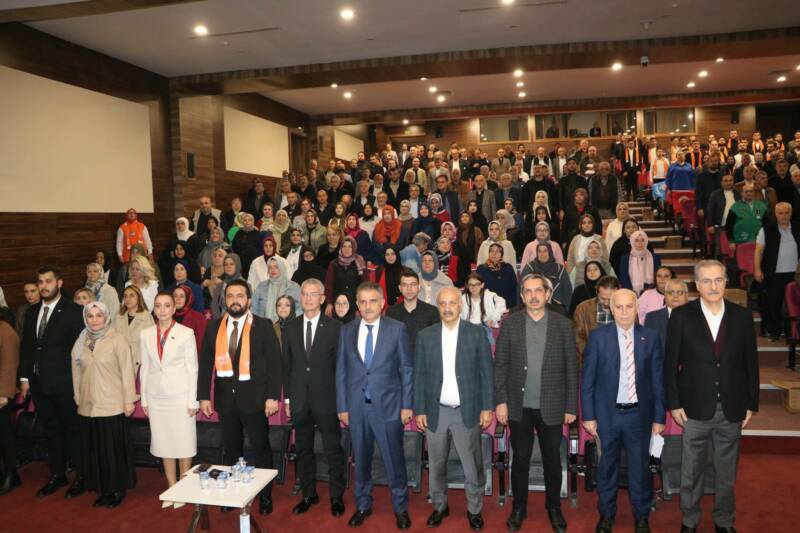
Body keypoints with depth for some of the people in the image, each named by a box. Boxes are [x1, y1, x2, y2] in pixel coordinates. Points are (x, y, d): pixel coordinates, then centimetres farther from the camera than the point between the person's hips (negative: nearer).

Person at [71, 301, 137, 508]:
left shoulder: (117, 340, -7)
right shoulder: (81, 342, 6)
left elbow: (127, 370, -7)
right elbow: (77, 371, 10)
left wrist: (129, 400, -8)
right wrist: (78, 397, 9)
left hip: (112, 405, -4)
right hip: (88, 405, 4)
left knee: (114, 447, 4)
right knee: (94, 448, 10)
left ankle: (118, 489, 19)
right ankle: (103, 489, 24)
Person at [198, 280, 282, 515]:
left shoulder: (263, 326, -6)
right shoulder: (213, 327, 4)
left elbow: (274, 363, -8)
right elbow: (205, 363, 5)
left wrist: (273, 396, -13)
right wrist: (204, 396, 1)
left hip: (254, 398, -3)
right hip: (225, 398, 4)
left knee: (260, 449, 7)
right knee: (231, 449, 17)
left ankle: (265, 495, 23)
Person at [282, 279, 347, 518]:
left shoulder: (335, 328, -5)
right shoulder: (290, 328, 6)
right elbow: (286, 365, 8)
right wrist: (288, 397, 5)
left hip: (326, 399, -3)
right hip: (299, 400, 3)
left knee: (333, 449, 6)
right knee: (303, 450, 14)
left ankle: (337, 496, 23)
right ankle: (308, 494, 30)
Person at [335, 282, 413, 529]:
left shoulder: (397, 328, -4)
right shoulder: (346, 331, 4)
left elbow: (407, 368, -2)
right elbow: (341, 371, 6)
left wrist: (407, 405, -5)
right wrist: (342, 406, 4)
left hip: (388, 405, -2)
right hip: (356, 406, 3)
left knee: (394, 460, 6)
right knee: (361, 460, 15)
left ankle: (400, 508, 26)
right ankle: (363, 505, 34)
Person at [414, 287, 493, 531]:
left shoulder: (477, 333, -2)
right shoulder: (425, 335, 2)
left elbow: (486, 373, -1)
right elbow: (419, 376, 4)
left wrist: (487, 407, -5)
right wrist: (419, 410, 1)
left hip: (468, 411, -2)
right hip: (436, 412, 2)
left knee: (472, 467, 7)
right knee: (436, 465, 14)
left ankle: (474, 510, 27)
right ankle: (439, 506, 34)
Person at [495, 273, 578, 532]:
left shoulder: (563, 324, -2)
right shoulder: (510, 323, -2)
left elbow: (571, 368, 0)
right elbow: (500, 365, -1)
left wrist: (571, 406, -1)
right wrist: (500, 401, -6)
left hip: (552, 407, 0)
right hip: (519, 406, 0)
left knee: (552, 460, 14)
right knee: (520, 460, 13)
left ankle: (554, 508, 34)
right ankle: (519, 508, 31)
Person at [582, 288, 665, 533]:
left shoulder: (650, 338, -1)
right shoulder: (598, 336, -5)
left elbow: (658, 381, 2)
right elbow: (587, 380, -3)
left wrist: (659, 417, 2)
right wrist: (588, 416, -5)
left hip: (639, 413, 1)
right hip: (607, 414, 0)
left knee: (640, 467, 12)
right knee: (607, 466, 13)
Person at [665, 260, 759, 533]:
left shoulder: (742, 316, 1)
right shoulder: (681, 316, -6)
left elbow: (751, 363, 5)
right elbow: (670, 363, -4)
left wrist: (751, 403, 4)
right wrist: (673, 403, -6)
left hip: (732, 409, 2)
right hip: (695, 408, -2)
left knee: (727, 472, 16)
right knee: (691, 471, 11)